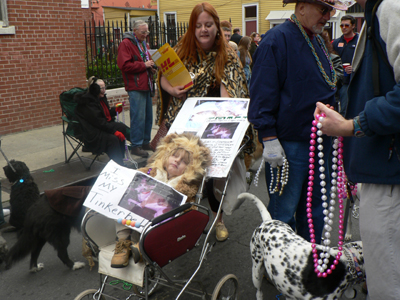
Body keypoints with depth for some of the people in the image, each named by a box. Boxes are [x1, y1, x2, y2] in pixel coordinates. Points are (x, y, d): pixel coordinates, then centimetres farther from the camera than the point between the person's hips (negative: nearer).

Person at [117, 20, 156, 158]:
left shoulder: (143, 43, 20)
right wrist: (144, 65, -16)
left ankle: (145, 142, 22)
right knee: (138, 117, -9)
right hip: (135, 86, -9)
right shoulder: (126, 43, -8)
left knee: (148, 116, 12)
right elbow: (124, 65, -19)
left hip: (146, 85, 9)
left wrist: (151, 66, 9)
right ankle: (136, 146, -2)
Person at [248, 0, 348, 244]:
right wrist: (269, 139, -19)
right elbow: (263, 94, -16)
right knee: (284, 214, 2)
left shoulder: (318, 41, 15)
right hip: (289, 145, -8)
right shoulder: (277, 40, -12)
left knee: (316, 209, 17)